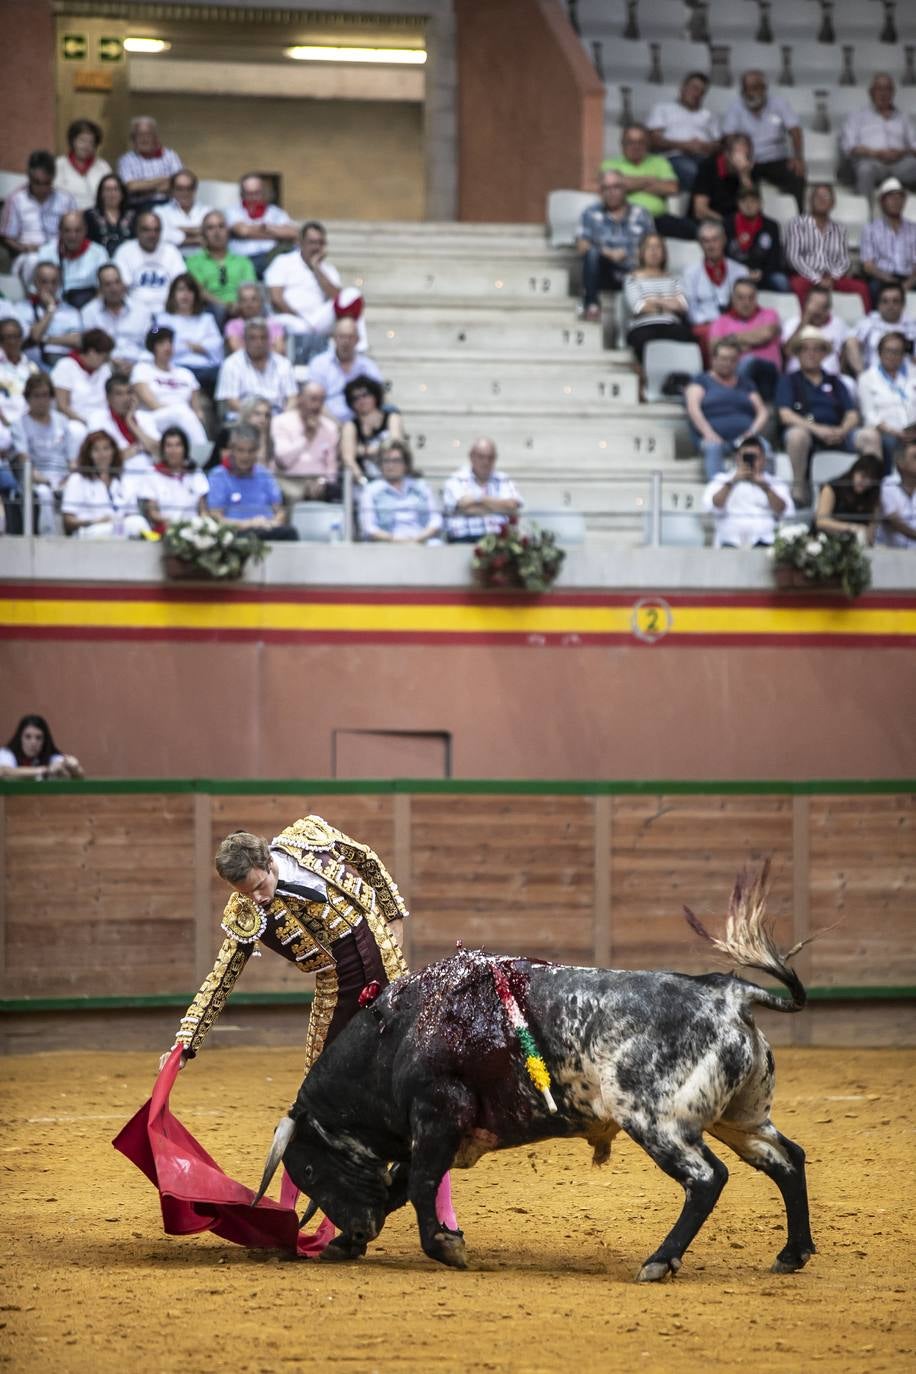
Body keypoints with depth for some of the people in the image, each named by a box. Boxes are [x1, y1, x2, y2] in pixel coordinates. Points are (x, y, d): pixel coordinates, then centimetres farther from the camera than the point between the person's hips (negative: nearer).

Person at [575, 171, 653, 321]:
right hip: (605, 275, 1)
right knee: (592, 253, -31)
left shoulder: (641, 215, 12)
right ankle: (591, 304, -30)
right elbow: (582, 247, -1)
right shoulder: (591, 214, 9)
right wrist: (607, 253, -15)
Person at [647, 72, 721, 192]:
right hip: (674, 157, -3)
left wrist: (707, 147, -7)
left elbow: (720, 145, 18)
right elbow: (654, 140, 8)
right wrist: (683, 145, -6)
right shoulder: (663, 108, 26)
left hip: (705, 157, 3)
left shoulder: (709, 115, 36)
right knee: (690, 170, -41)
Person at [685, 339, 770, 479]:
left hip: (744, 437, 2)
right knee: (713, 447, -38)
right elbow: (693, 408, 1)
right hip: (715, 438, -2)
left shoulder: (745, 383, 28)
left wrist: (753, 430, -6)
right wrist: (708, 433, -16)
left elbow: (762, 412, 18)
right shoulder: (702, 381, 18)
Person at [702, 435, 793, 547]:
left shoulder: (776, 484, 22)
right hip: (731, 539, 0)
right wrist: (731, 483, -12)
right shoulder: (721, 480, 20)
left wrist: (765, 487, -13)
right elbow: (712, 506, 1)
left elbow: (784, 511, 3)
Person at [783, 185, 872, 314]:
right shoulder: (797, 224, 10)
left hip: (832, 279, 3)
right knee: (799, 285, -39)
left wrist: (832, 278, -9)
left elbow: (844, 260, 14)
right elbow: (793, 256, -1)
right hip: (806, 277, -3)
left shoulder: (839, 230, 21)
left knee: (861, 287, -25)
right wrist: (817, 280, -12)